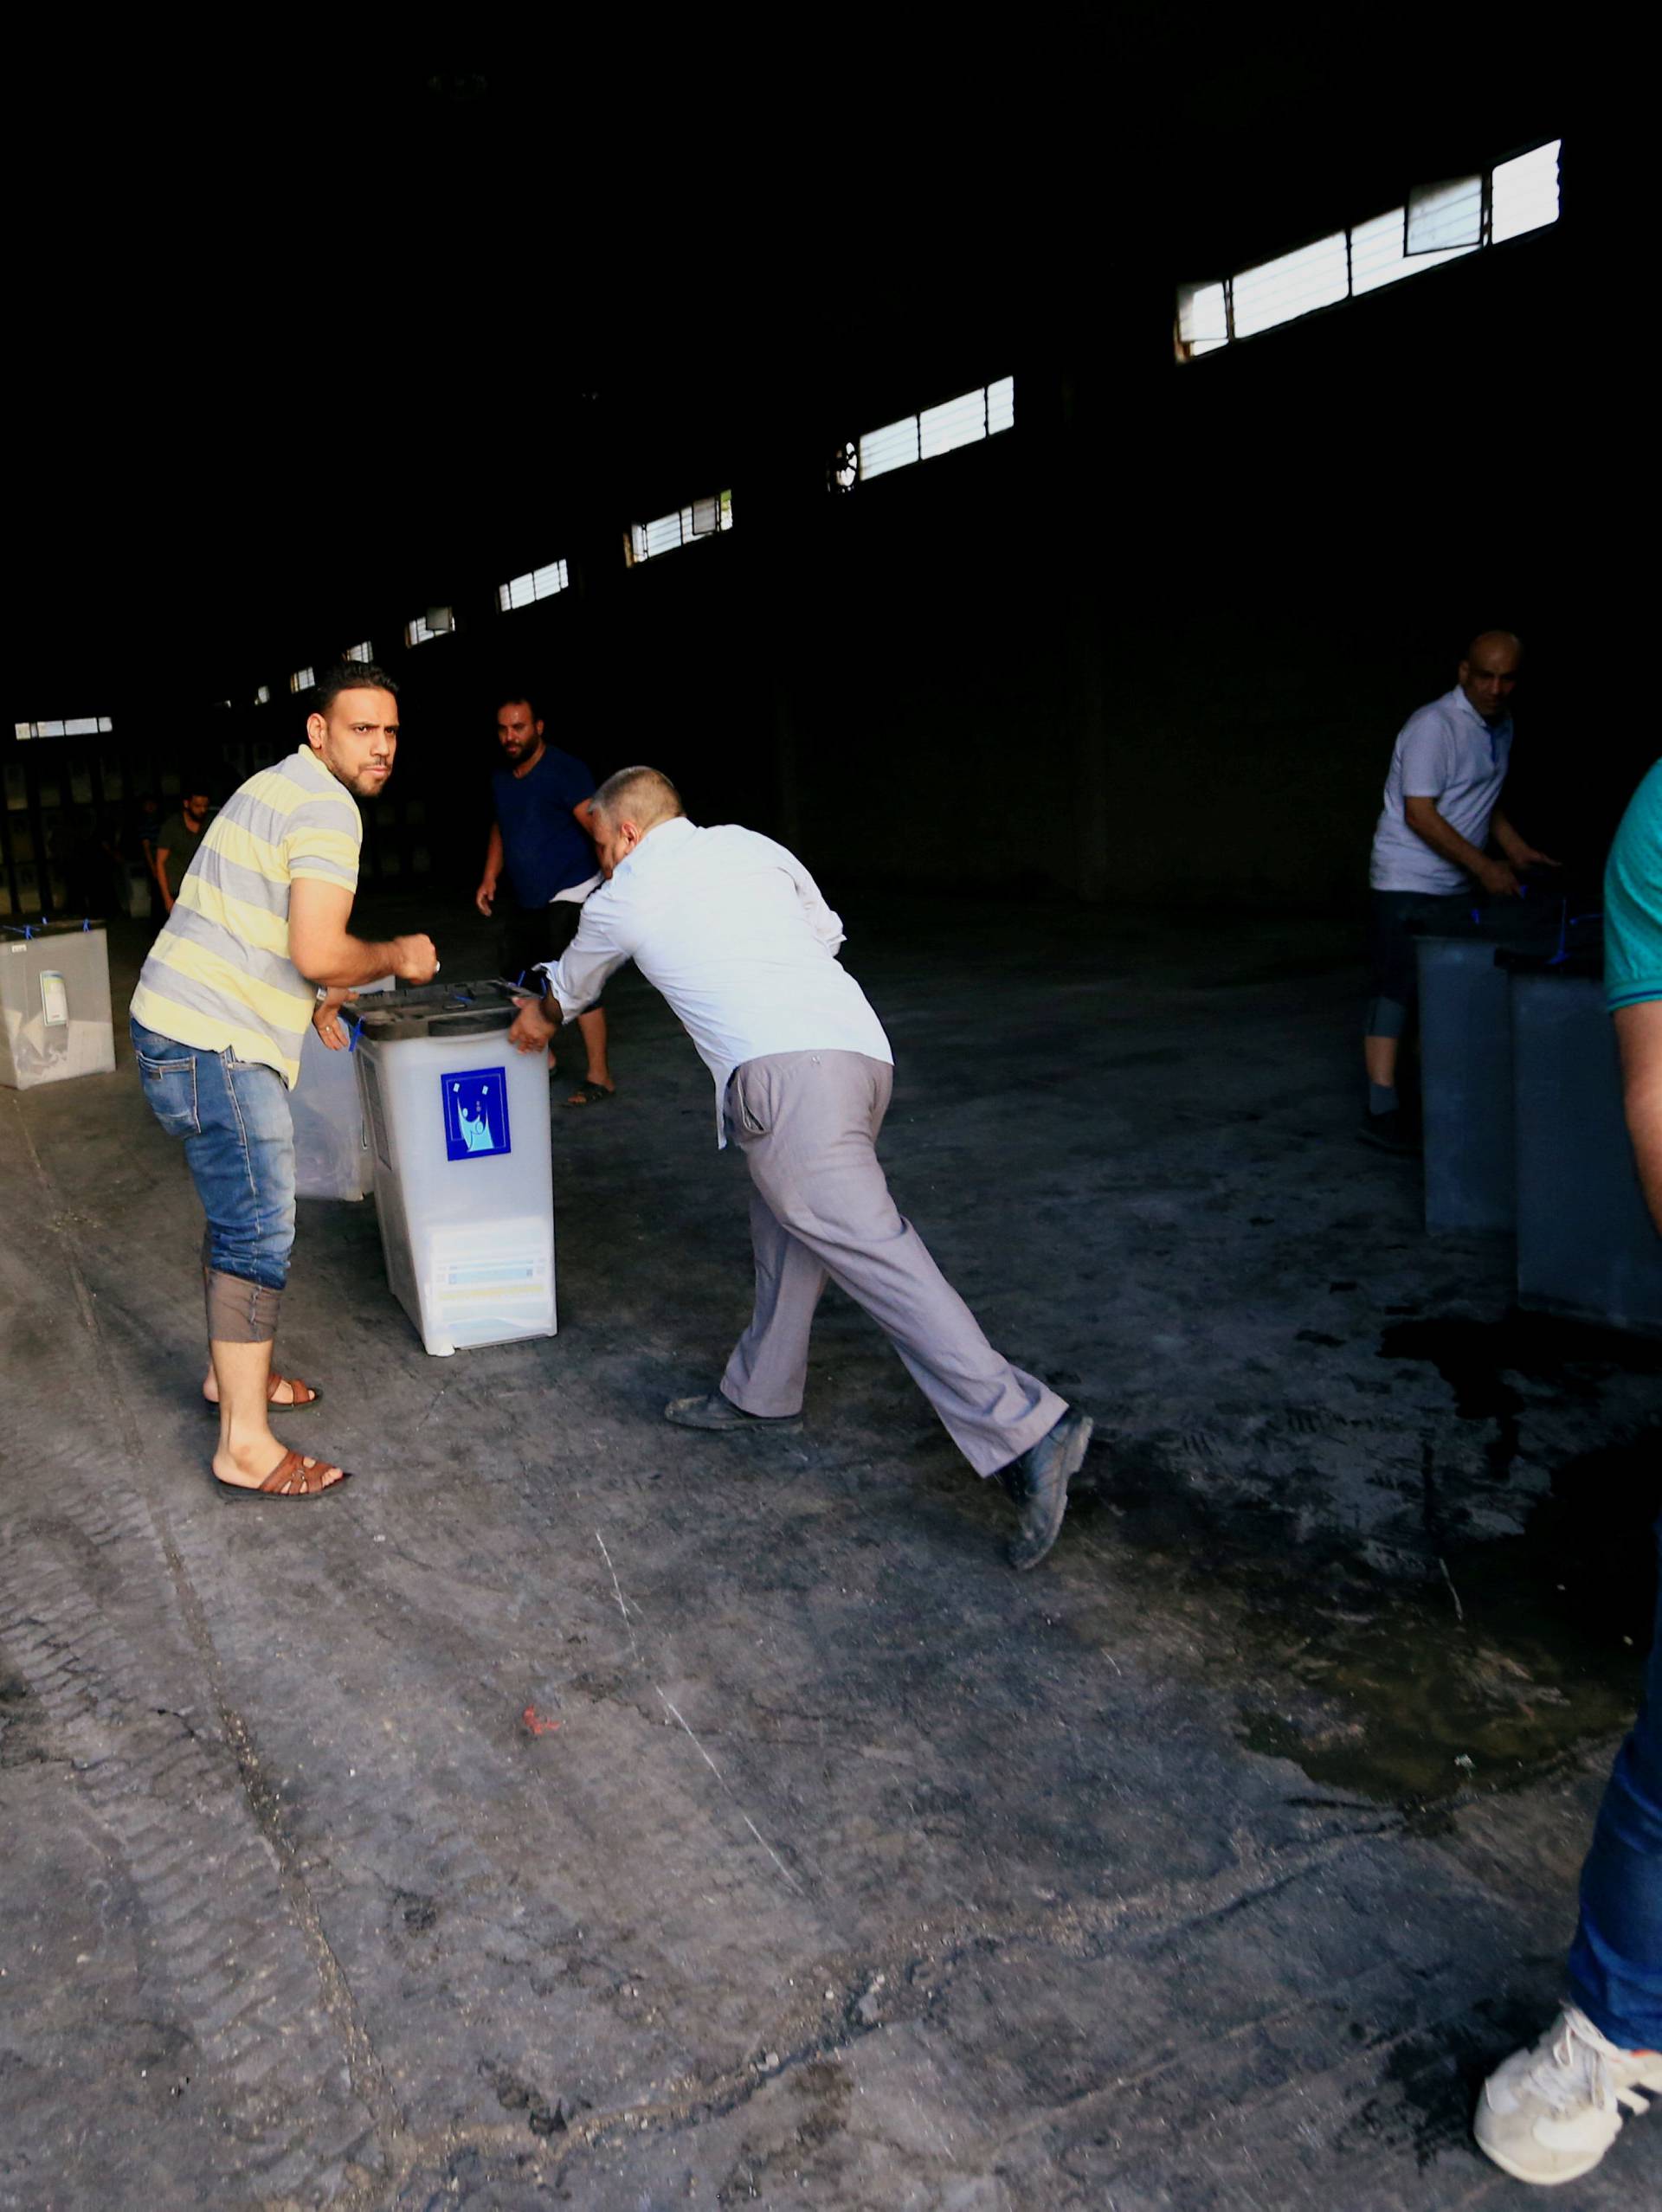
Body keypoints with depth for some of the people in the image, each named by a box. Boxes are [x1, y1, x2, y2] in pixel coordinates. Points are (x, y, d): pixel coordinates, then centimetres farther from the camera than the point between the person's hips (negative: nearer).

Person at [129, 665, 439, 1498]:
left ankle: (231, 1372, 35)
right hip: (217, 1049, -10)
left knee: (238, 1217, 21)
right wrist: (398, 957, -6)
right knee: (259, 1236, -7)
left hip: (179, 1029, 10)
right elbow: (319, 954, -24)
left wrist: (313, 999, 26)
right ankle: (245, 1446, -1)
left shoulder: (278, 788, 19)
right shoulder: (327, 811, -15)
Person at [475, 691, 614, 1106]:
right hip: (527, 900, 9)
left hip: (571, 896, -9)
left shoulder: (563, 770, -14)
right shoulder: (501, 779, 11)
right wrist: (490, 877, 15)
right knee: (513, 974, 13)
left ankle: (600, 1078, -2)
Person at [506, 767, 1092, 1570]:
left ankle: (1023, 1429, -21)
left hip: (783, 1071, -8)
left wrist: (538, 1019, 57)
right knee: (785, 1220, 21)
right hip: (862, 1045, 8)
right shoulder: (749, 845, 24)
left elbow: (568, 988, 34)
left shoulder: (622, 899, 14)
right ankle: (760, 1393, 34)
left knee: (866, 1247, -13)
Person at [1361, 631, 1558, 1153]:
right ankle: (1382, 1111, -10)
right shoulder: (1433, 727, -15)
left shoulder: (1501, 726, 12)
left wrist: (1515, 849, 11)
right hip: (1408, 882, -8)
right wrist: (1483, 866, -19)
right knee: (1396, 988, -10)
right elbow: (1419, 814, -20)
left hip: (1456, 885, 8)